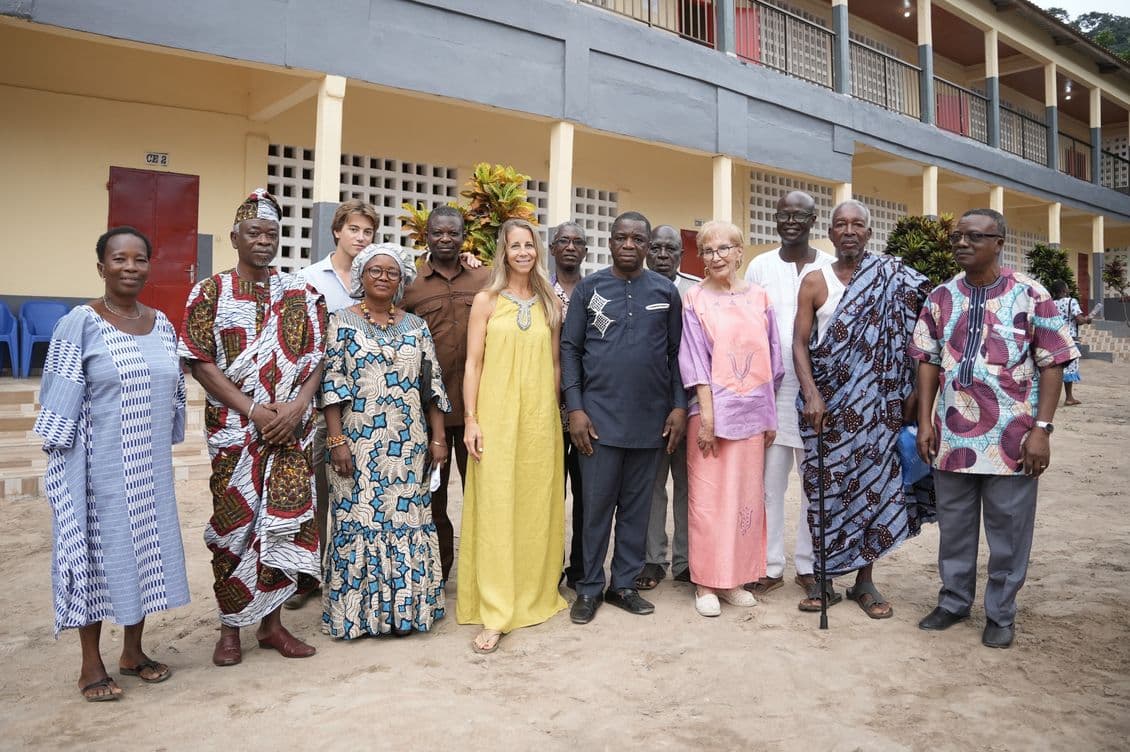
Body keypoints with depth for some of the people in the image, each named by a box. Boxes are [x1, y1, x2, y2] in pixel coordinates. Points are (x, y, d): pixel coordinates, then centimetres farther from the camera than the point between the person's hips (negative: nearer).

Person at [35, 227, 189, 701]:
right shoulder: (80, 324, -9)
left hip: (150, 464, 5)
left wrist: (163, 446, 13)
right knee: (97, 549, 4)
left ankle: (133, 652, 28)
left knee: (146, 546, 12)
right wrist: (63, 467, -10)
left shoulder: (161, 324, 7)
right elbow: (60, 400, -9)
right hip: (100, 464, -5)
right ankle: (91, 665, 19)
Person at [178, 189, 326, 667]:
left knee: (285, 517, 3)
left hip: (292, 426, 2)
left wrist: (297, 407, -13)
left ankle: (272, 622, 17)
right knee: (234, 522, 3)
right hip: (234, 426, -1)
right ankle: (230, 626, 18)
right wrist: (254, 411, -13)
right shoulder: (211, 293, 2)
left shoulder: (302, 295, 7)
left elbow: (317, 359, 4)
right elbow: (201, 362, -4)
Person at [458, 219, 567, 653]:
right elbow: (473, 364, 0)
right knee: (495, 509, -4)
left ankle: (536, 595, 22)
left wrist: (554, 411, 8)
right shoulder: (487, 301, 3)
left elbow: (554, 364, 14)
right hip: (496, 417, -3)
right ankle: (494, 614, 0)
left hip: (540, 418, 3)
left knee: (537, 508, 7)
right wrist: (471, 420, -8)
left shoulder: (548, 304, 12)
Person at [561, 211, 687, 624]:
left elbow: (676, 353, 9)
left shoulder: (666, 292, 7)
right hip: (599, 416, -2)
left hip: (651, 418, 2)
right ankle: (590, 587, 17)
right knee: (597, 504, 4)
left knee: (637, 505, 10)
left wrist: (679, 405, 1)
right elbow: (570, 348, 1)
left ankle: (625, 583, 22)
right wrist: (575, 408, -6)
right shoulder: (589, 288, 3)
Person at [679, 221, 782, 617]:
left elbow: (771, 358, 11)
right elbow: (694, 359, -6)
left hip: (752, 411, 4)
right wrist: (706, 413, -13)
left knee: (747, 495, 9)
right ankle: (705, 583, 11)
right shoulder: (695, 298, -1)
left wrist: (770, 414, 9)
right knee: (708, 497, 0)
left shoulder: (759, 298, 8)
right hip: (713, 409, -3)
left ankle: (735, 577, 22)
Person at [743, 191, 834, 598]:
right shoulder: (760, 266, 6)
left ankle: (808, 565, 20)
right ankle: (770, 565, 14)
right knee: (769, 481, 3)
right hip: (771, 389, 0)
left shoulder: (831, 268, 4)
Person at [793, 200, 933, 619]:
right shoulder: (815, 282, 3)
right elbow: (800, 343, -2)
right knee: (826, 486, 3)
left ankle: (865, 581, 18)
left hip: (877, 402, 1)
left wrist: (912, 395, -8)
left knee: (873, 483, 5)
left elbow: (911, 332, 4)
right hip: (827, 400, 0)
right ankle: (825, 579, 16)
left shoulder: (893, 279, 4)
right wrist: (811, 395, -14)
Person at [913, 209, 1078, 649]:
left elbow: (1052, 365, -5)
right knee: (954, 527, 14)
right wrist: (925, 422, 2)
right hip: (952, 436, 3)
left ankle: (1001, 615, 25)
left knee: (1008, 532, 8)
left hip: (1011, 440, -3)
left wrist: (1041, 429, -11)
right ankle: (953, 602, 31)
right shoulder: (941, 298, 5)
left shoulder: (1031, 296, -5)